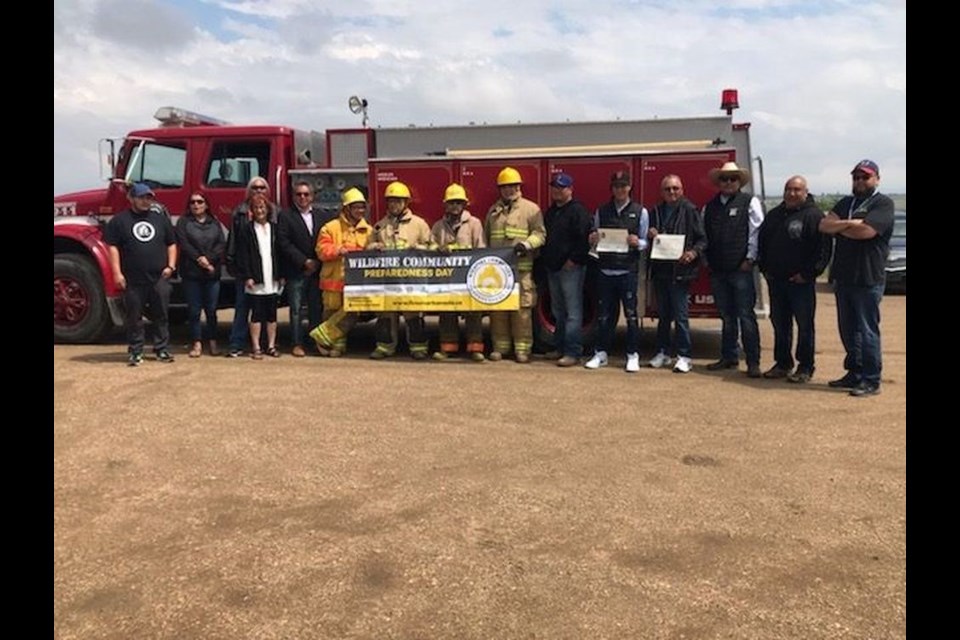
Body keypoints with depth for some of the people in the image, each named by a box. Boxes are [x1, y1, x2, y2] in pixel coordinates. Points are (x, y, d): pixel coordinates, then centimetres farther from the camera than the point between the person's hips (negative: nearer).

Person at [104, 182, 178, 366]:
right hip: (133, 280, -2)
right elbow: (112, 246, -2)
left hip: (159, 278, 3)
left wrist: (171, 265, 4)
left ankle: (162, 350, 17)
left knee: (161, 316, 7)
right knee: (134, 317, 4)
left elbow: (171, 244, 17)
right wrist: (117, 273, -9)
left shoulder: (160, 218, 12)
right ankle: (135, 352, 13)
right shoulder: (120, 220, 2)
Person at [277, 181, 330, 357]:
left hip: (316, 271, 3)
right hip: (295, 272, -3)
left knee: (316, 308, 6)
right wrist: (304, 262, -11)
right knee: (296, 310, 2)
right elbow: (284, 243, -7)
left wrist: (317, 263, -5)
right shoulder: (285, 216, 1)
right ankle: (297, 344, 7)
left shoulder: (322, 217, 11)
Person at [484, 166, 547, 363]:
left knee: (522, 308, -6)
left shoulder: (531, 209, 5)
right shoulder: (493, 211, 18)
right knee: (497, 307, 3)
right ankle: (500, 346, 12)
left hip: (521, 268, -4)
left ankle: (522, 348, 0)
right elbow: (486, 238, 23)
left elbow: (540, 234, -2)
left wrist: (526, 244, -19)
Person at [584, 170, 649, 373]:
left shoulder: (640, 212, 5)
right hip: (605, 270, 2)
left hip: (629, 270, -2)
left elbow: (645, 242, 4)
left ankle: (633, 355, 8)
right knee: (604, 314, 7)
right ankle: (601, 353, 16)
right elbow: (595, 240, 15)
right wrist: (593, 240, -7)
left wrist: (637, 243, -17)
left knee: (631, 314, 1)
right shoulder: (601, 211, 11)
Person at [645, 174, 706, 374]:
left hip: (680, 270, -5)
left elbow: (702, 238, -4)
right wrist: (650, 235, -3)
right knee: (663, 314, 12)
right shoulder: (656, 211, 14)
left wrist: (693, 253, -22)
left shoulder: (689, 210, -1)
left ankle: (684, 356, 2)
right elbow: (647, 238, 20)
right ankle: (663, 352, 22)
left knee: (681, 315, -4)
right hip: (660, 270, 5)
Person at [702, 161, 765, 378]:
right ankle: (729, 357, 22)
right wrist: (706, 260, 7)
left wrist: (750, 258, -12)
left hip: (741, 270, -5)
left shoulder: (749, 202, 1)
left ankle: (753, 362, 0)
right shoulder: (710, 207, 15)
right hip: (717, 270, 5)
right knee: (727, 317, 13)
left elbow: (756, 232, -5)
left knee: (746, 316, -5)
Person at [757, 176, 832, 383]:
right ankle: (782, 364, 23)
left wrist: (808, 273, -14)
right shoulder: (774, 215, 13)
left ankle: (805, 368, 9)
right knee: (779, 324, 12)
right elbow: (762, 241, 20)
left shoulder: (814, 215, -7)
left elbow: (824, 248, -12)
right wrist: (764, 268, 11)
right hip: (776, 280, 6)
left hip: (801, 281, -6)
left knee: (805, 325, 1)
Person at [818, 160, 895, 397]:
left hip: (868, 279, -7)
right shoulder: (846, 203, 18)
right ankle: (854, 374, 24)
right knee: (848, 330, 13)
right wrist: (849, 223, -14)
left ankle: (871, 381, 3)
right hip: (843, 277, 7)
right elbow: (824, 225, 2)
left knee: (867, 330, -4)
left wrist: (838, 227, -3)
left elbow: (866, 231, -19)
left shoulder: (883, 204, -4)